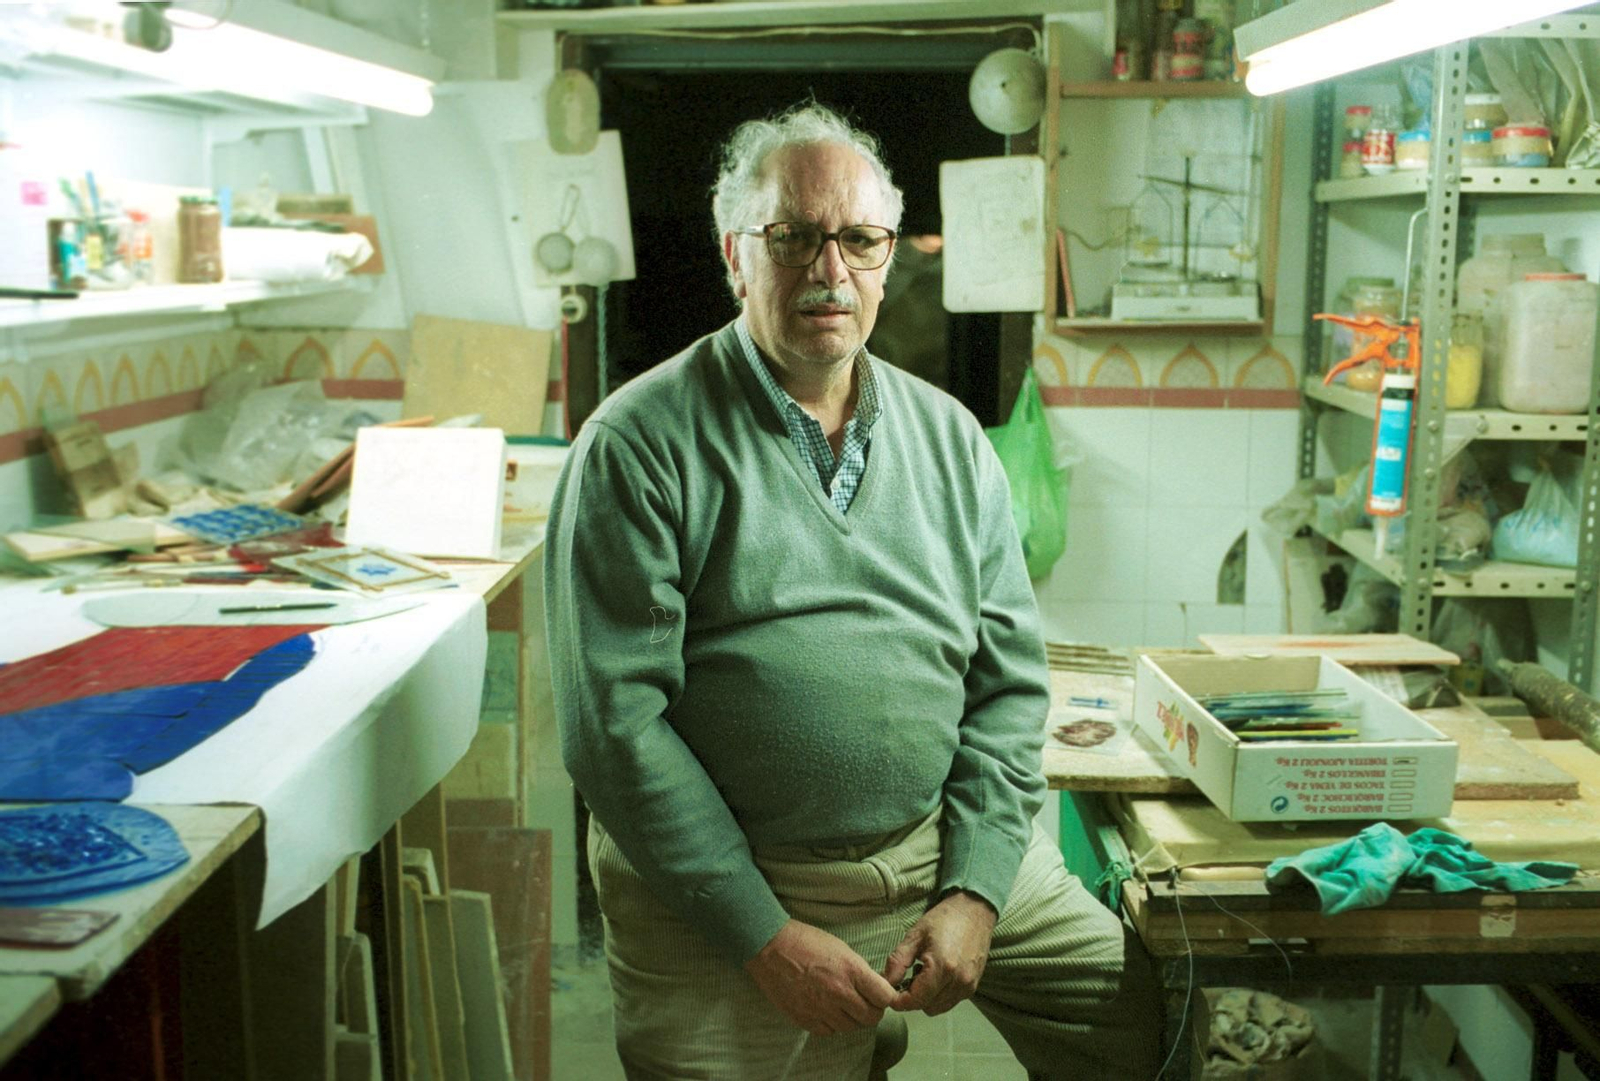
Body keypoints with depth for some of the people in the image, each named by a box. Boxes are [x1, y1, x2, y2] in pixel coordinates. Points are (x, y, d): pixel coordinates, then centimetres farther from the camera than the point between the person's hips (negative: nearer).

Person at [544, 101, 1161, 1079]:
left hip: (947, 847, 4)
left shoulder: (950, 438, 7)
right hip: (725, 889, -4)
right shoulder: (639, 446, -9)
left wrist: (974, 890, -6)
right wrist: (765, 935, -16)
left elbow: (1010, 678, 6)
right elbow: (616, 718, -14)